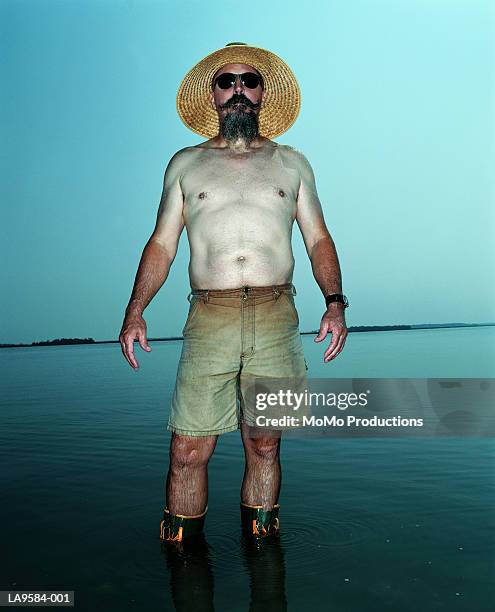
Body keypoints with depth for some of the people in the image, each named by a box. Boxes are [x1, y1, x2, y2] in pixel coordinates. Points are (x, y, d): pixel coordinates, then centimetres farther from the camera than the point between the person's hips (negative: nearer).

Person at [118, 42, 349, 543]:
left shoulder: (291, 163, 17)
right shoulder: (185, 164, 16)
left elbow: (318, 239, 13)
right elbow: (162, 244, 11)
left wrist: (335, 303, -2)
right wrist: (135, 311, -1)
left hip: (276, 319, 1)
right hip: (208, 320, 0)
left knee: (264, 446, 6)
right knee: (188, 451, -2)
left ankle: (260, 544, 25)